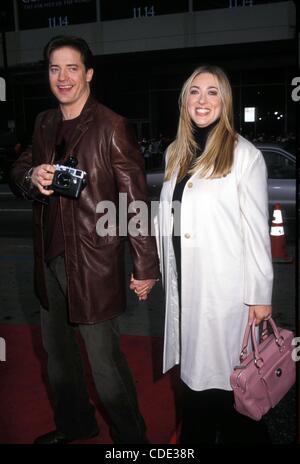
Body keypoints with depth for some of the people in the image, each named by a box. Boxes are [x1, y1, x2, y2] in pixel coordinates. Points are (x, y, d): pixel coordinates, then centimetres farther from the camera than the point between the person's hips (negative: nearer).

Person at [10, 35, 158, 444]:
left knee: (105, 361, 1)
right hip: (50, 258, 8)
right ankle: (73, 424, 46)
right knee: (56, 351, 22)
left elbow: (135, 202, -13)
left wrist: (145, 267, -13)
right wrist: (32, 177, -8)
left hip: (93, 262, -7)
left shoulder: (112, 127, -12)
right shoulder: (44, 123, 9)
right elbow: (18, 172, 17)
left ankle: (131, 436, 27)